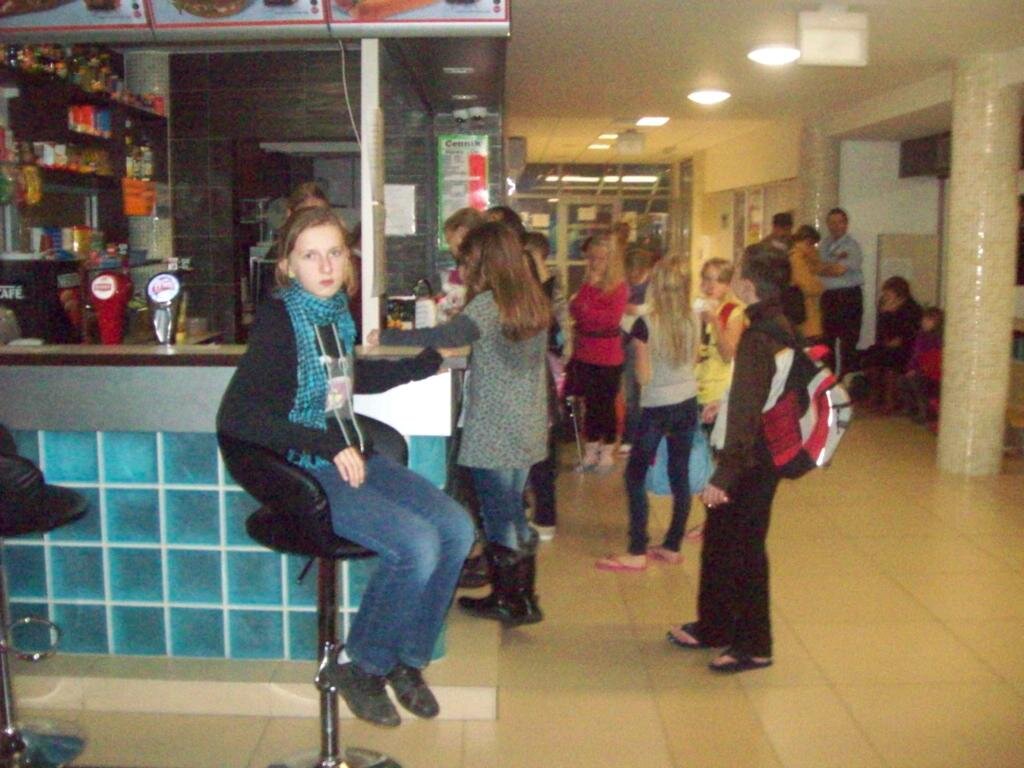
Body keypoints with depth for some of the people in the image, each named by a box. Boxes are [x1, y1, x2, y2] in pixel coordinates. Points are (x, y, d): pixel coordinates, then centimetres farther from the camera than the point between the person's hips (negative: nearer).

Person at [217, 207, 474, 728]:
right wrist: (327, 445, -23)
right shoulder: (276, 320, -13)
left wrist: (428, 362, 29)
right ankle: (359, 668, 1)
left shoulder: (335, 312, 8)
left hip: (350, 457, 8)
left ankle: (405, 659, 12)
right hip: (303, 472, -8)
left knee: (456, 528, -6)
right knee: (416, 544, -23)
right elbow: (234, 417, -22)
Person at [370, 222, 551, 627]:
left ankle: (508, 601, 16)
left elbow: (450, 336, -31)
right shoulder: (534, 301, 8)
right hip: (527, 427, 8)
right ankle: (523, 597, 25)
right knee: (513, 511, 16)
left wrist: (387, 337, -25)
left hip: (493, 433, -8)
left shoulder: (490, 303, -15)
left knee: (499, 515, 4)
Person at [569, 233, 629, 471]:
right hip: (584, 354, 5)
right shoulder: (585, 284, 10)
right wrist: (589, 286, -12)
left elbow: (613, 318, -19)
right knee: (590, 403, 11)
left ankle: (607, 451, 15)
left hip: (609, 356, -5)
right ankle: (591, 450, 21)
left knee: (607, 404, 3)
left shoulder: (620, 287, -7)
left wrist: (587, 312, -13)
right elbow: (574, 310, -4)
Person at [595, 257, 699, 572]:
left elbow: (644, 375, -12)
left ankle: (638, 553, 2)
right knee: (680, 475, 11)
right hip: (688, 404, 6)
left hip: (657, 409, -5)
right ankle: (672, 547, 19)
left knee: (635, 476, 3)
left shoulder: (646, 323, -16)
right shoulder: (693, 320, 0)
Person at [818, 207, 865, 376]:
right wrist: (836, 261, -10)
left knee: (848, 343, -6)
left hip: (849, 297, -6)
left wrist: (825, 267, -2)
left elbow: (840, 270, -17)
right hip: (828, 297, 6)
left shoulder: (852, 246, -5)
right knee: (826, 342, 11)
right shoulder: (824, 245, 14)